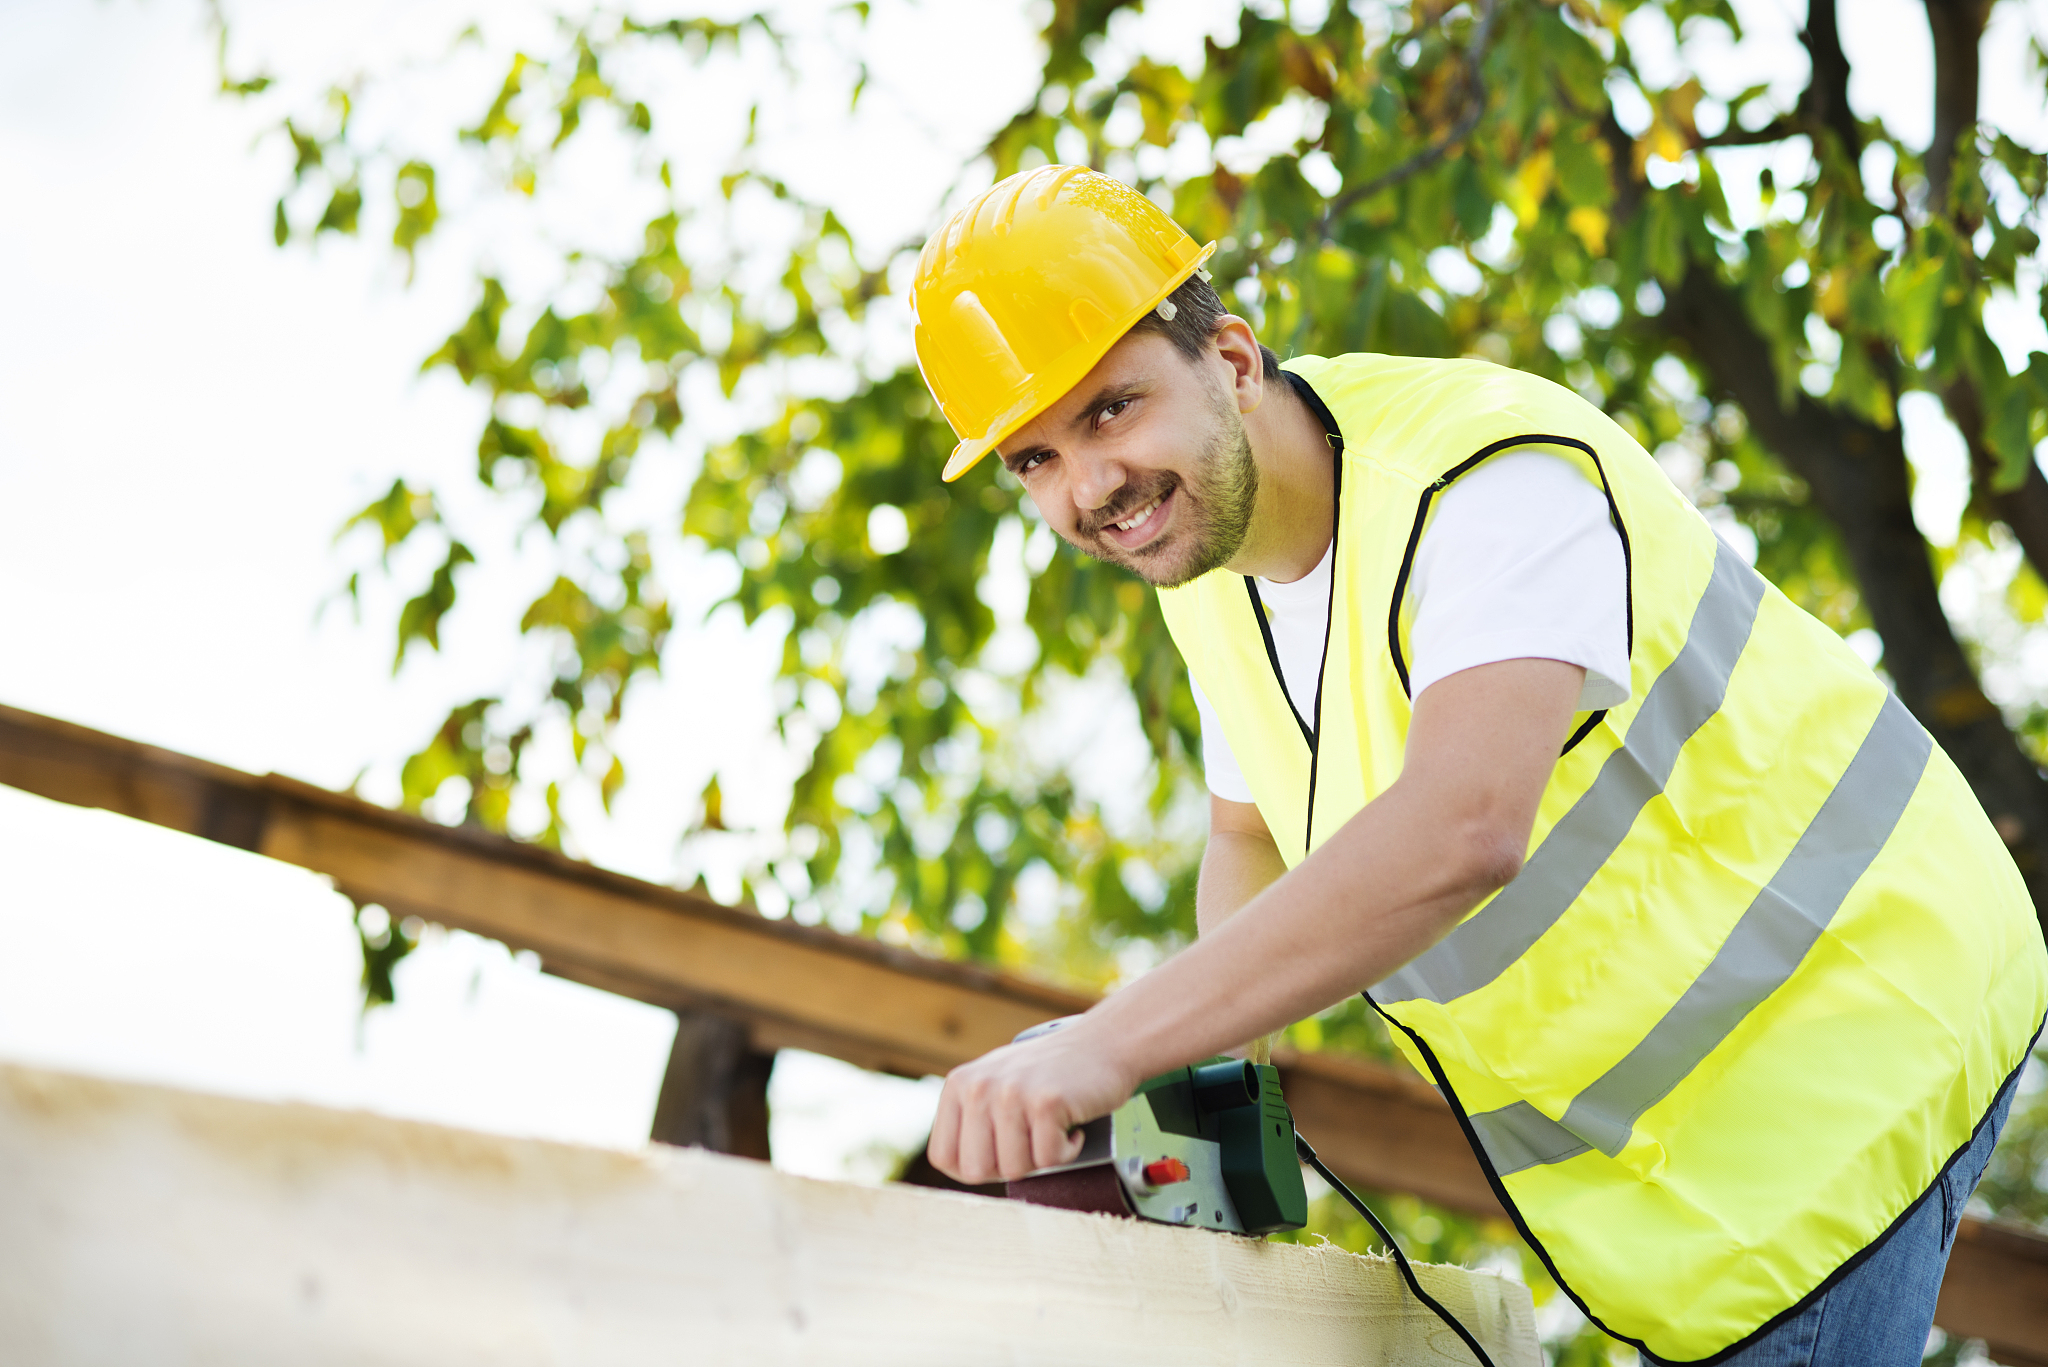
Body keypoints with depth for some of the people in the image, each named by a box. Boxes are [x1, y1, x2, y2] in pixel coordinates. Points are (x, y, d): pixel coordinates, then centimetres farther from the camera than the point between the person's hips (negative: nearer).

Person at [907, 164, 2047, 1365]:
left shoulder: (1485, 473, -29)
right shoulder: (1208, 563, 0)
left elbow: (1461, 832, -46)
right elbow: (1251, 841, 16)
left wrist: (1105, 1048, -50)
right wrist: (1205, 1062, -7)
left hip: (1845, 994, -8)